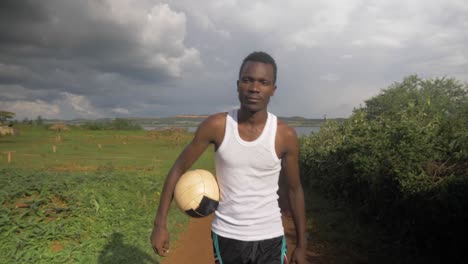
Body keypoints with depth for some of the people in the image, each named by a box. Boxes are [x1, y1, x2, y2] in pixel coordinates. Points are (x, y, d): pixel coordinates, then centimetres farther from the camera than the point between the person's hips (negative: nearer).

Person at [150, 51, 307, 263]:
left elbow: (294, 190, 2)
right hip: (226, 236, 0)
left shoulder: (285, 136, -11)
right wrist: (160, 224, -4)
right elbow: (178, 169, -3)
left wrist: (301, 245, 6)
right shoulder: (216, 126, -13)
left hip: (269, 238, 0)